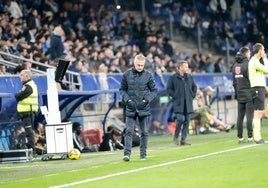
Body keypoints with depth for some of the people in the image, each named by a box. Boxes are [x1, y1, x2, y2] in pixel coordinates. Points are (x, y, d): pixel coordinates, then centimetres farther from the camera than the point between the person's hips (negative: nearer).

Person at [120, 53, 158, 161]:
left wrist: (147, 99, -10)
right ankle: (127, 153, -12)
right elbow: (122, 89, 8)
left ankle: (143, 154, 16)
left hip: (144, 108, 1)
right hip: (131, 108, -1)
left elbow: (154, 90, 5)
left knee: (144, 132, 7)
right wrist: (127, 99, -7)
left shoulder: (148, 75, -1)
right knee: (129, 131, -8)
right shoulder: (127, 74, 0)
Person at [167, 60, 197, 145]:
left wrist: (192, 96, 11)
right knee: (180, 119, -15)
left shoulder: (190, 77, 10)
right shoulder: (173, 78, -4)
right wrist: (174, 97, -6)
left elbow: (194, 87, 21)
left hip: (188, 103, 5)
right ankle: (176, 137, 6)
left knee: (186, 121, 3)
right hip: (178, 103, -5)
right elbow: (169, 89, -1)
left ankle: (183, 140, 8)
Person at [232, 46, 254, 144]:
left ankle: (240, 138, 7)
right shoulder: (247, 63, -10)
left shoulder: (235, 65, 12)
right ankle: (250, 137, -8)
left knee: (240, 117, 6)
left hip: (240, 94, 7)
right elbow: (251, 78, -15)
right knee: (249, 116, -6)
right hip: (248, 94, -7)